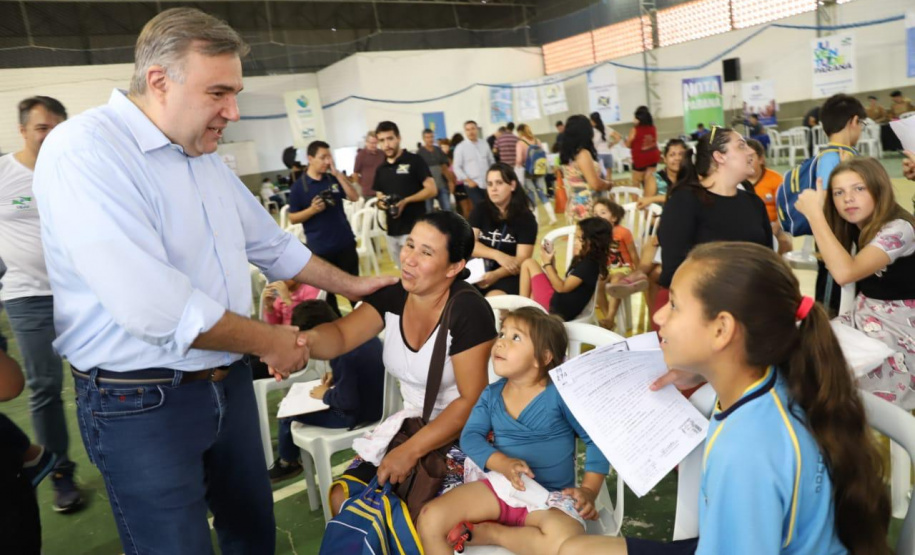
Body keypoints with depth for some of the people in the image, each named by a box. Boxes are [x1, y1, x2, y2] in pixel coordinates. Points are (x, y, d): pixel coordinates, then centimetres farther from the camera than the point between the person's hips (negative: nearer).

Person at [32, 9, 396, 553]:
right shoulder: (84, 150, -20)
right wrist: (270, 341, -17)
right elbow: (156, 308, -30)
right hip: (142, 404, -7)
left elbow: (271, 243, 20)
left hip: (228, 382, 8)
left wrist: (351, 285, 21)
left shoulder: (207, 158, 7)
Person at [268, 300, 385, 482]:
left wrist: (326, 394, -9)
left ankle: (287, 463, 29)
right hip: (375, 402, 9)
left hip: (358, 413, -9)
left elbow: (347, 401, -28)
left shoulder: (341, 352, -29)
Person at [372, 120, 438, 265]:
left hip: (415, 229, -6)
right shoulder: (381, 169, 15)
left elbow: (432, 190, -8)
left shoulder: (414, 160, -4)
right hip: (393, 231, 7)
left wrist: (406, 201, -20)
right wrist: (381, 203, -3)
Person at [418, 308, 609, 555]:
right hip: (499, 484, 3)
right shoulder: (491, 395, 3)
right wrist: (504, 463, -22)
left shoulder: (560, 394, -10)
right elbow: (470, 436, -4)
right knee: (430, 519, -16)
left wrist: (589, 490, -14)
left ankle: (484, 531, -15)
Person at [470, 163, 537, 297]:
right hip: (478, 271, 3)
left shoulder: (525, 218, -2)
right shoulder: (480, 211, 7)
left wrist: (495, 275, -28)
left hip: (507, 276, -3)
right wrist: (497, 255, -22)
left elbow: (522, 260, -11)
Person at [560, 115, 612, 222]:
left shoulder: (566, 155, 9)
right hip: (587, 208, -8)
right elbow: (595, 184, -17)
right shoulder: (583, 154, -15)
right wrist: (609, 184, 3)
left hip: (574, 207, 8)